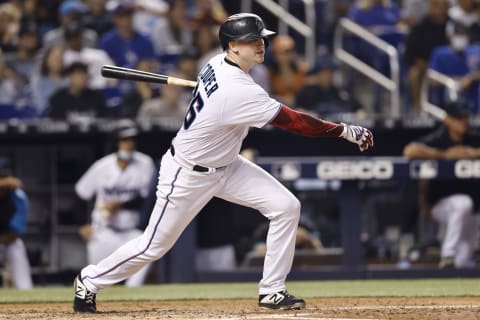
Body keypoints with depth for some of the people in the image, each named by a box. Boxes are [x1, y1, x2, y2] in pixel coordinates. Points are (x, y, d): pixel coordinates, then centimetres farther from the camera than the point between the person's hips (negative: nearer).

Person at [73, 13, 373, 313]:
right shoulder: (238, 91, -34)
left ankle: (272, 291, 4)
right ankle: (89, 282, 27)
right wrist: (346, 131, -27)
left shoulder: (218, 63, -8)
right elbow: (294, 121, -32)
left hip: (225, 166, 9)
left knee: (286, 206, -5)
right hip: (188, 174, -9)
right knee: (155, 245, 5)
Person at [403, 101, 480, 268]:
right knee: (464, 203, -37)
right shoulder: (436, 140, -13)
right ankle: (448, 256, -33)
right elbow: (409, 151, -29)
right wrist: (445, 155, -28)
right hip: (439, 202, -6)